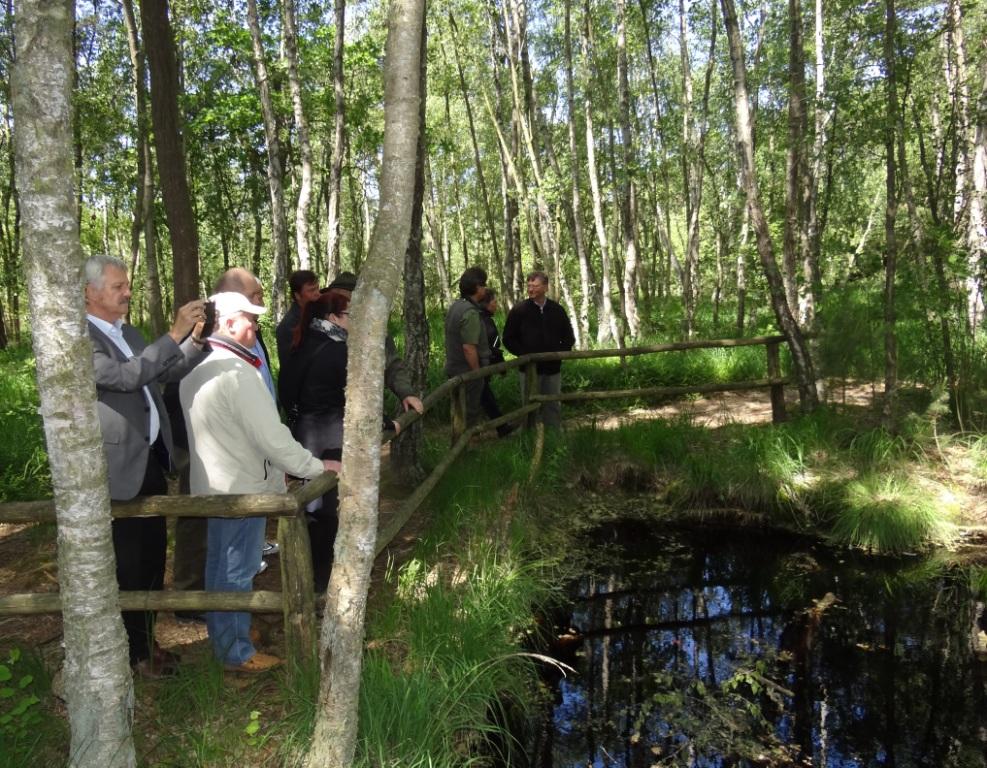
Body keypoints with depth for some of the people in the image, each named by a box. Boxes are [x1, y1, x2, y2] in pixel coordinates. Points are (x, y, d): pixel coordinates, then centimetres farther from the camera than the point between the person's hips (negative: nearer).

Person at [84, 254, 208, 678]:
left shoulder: (128, 332, 13)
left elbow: (165, 373, 15)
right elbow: (125, 376, -29)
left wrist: (195, 340, -2)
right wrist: (174, 335, -31)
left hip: (151, 460, 8)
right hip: (120, 468, -8)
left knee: (153, 556, 18)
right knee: (129, 564, 7)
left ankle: (145, 639, 34)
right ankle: (135, 651, 25)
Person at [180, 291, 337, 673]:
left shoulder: (196, 369, 6)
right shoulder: (237, 372, -23)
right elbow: (271, 437, -24)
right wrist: (317, 466, -13)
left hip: (212, 483, 9)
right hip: (241, 487, -9)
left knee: (219, 565, 21)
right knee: (237, 571, 3)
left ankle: (221, 635, 37)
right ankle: (236, 653, 17)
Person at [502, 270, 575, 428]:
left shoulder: (557, 310, 5)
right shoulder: (518, 310, -2)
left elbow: (569, 338, 14)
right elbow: (508, 338, 0)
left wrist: (559, 352, -1)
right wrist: (523, 354, -10)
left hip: (553, 368, 2)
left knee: (553, 406, 9)